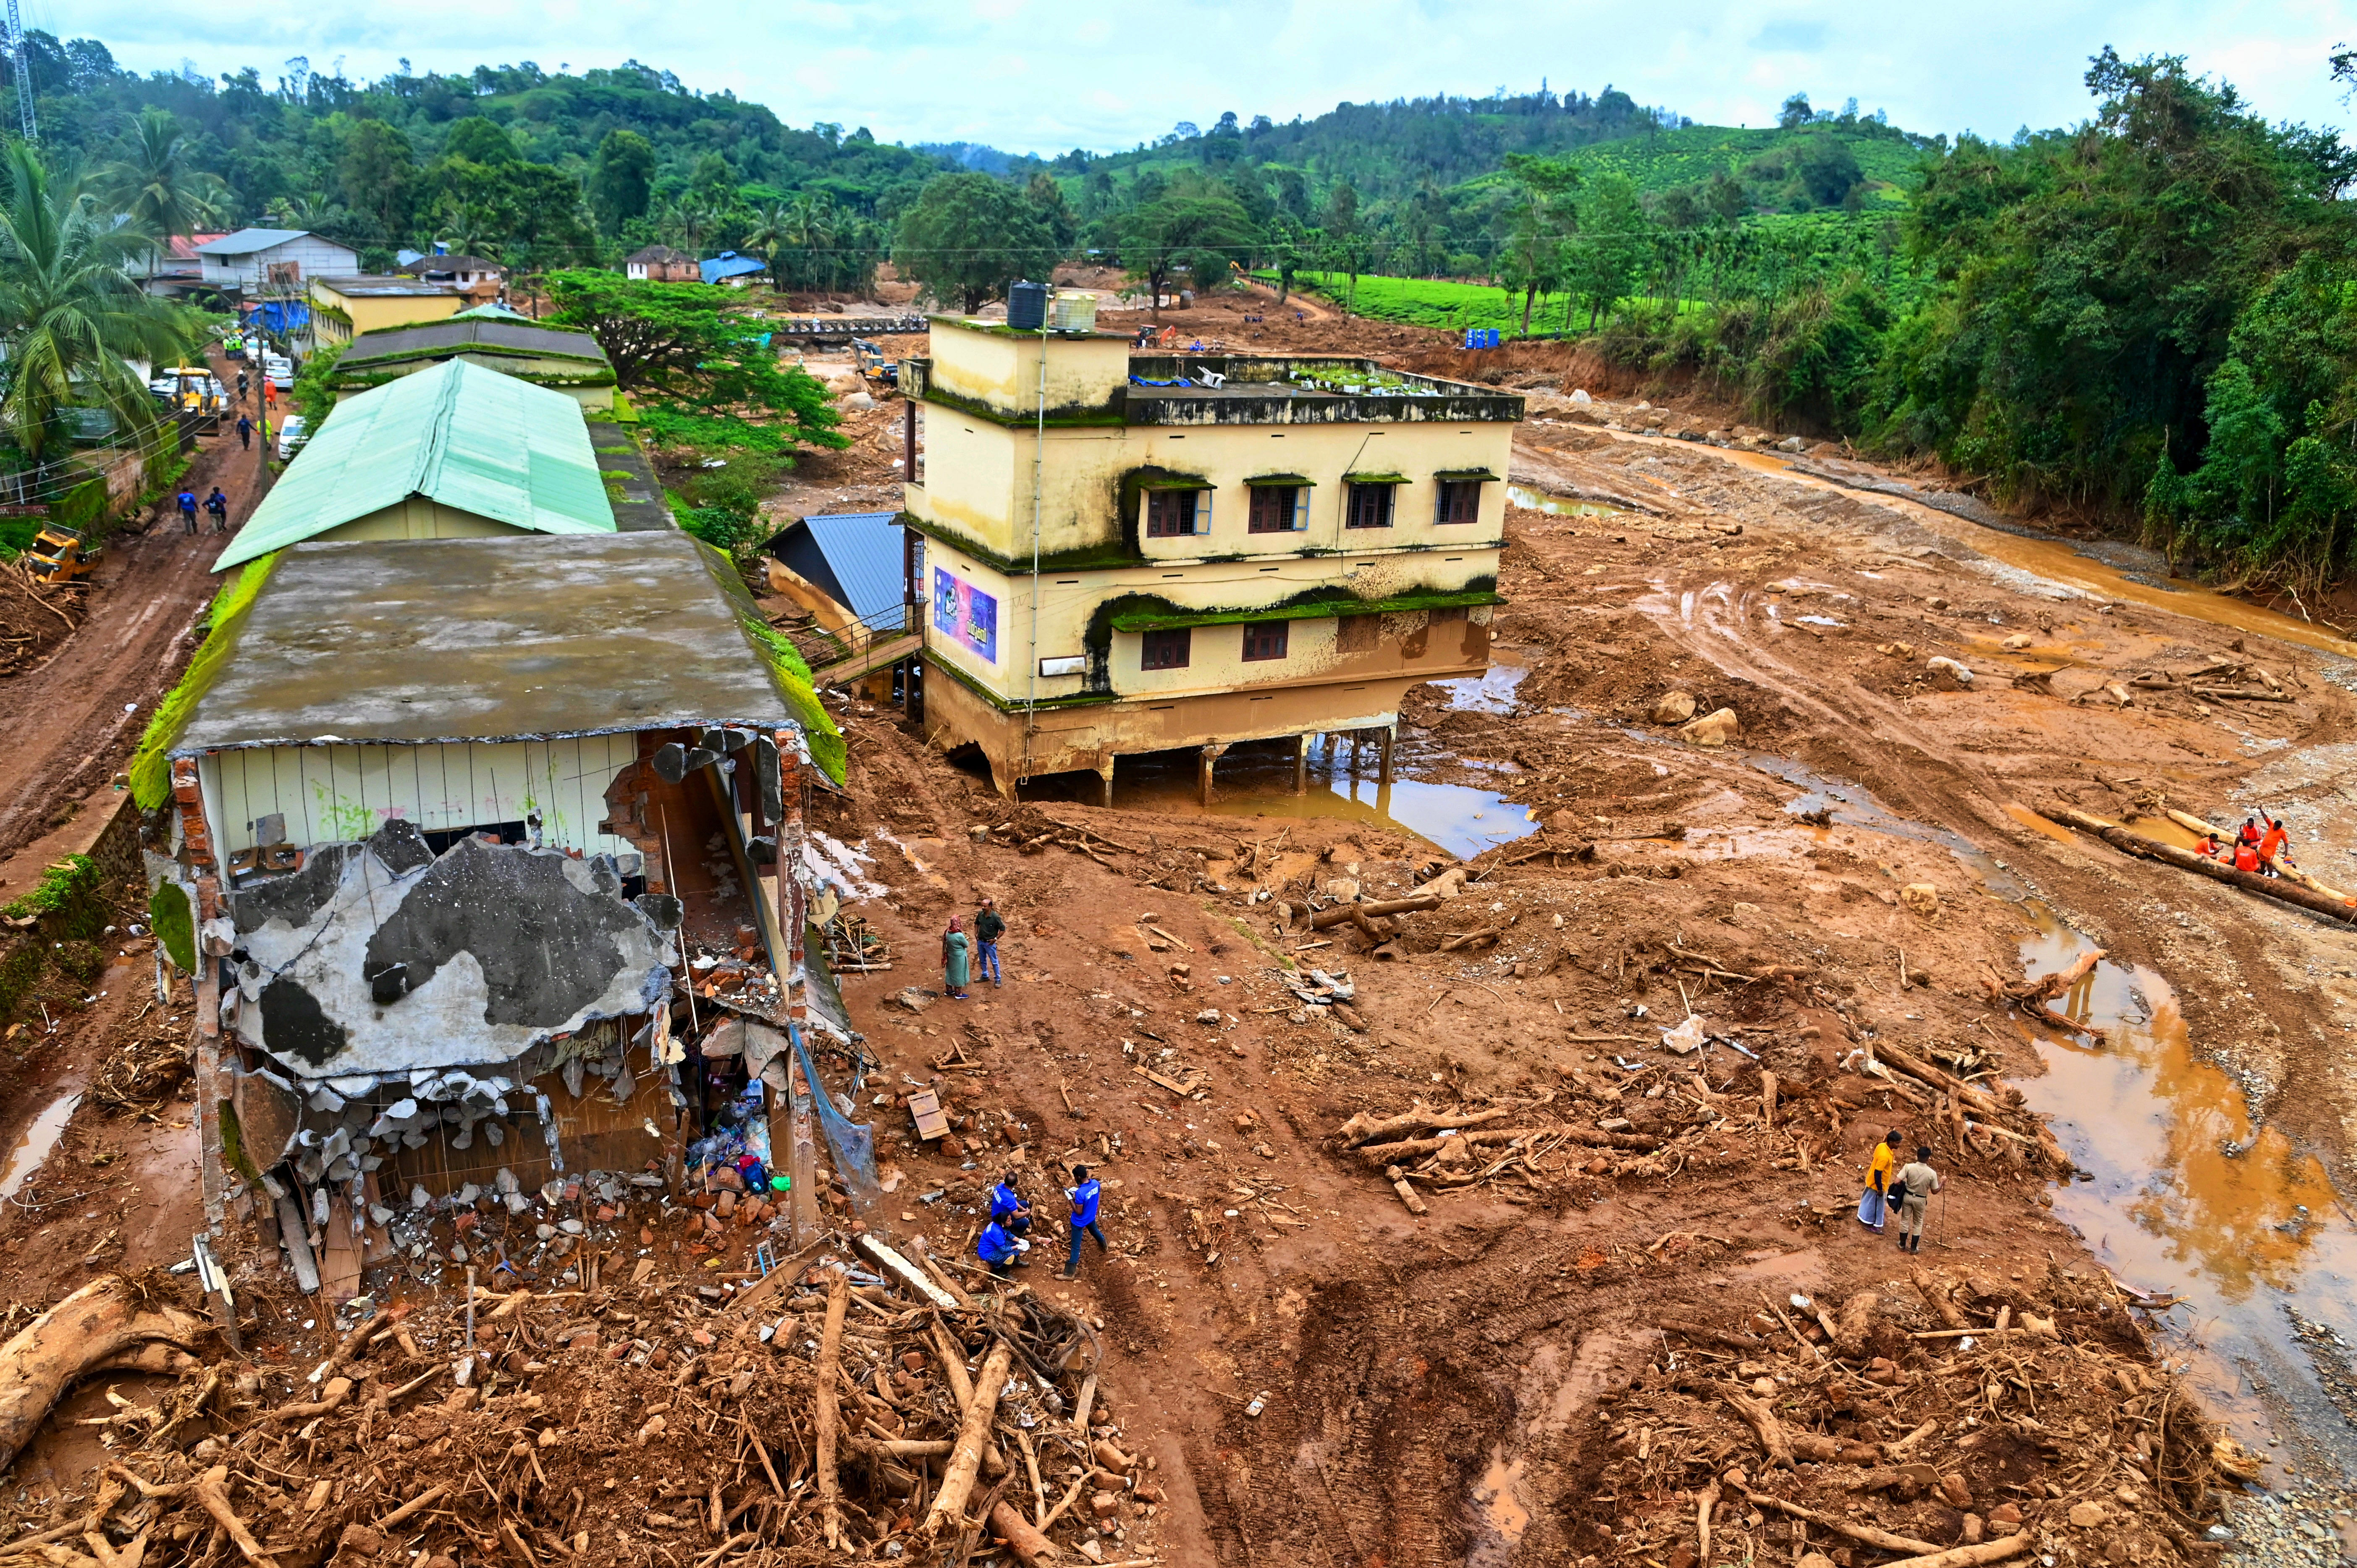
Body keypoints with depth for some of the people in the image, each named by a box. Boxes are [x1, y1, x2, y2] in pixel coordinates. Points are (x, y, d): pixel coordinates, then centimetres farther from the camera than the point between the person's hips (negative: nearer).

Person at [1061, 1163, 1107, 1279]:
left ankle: (1069, 1273, 15)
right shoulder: (1096, 1183, -17)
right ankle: (1104, 1247, 64)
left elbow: (1079, 1211, -27)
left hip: (1079, 1222, -7)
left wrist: (1070, 1198, -21)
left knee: (1075, 1247, 5)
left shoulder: (1080, 1193, -38)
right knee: (1095, 1231, 37)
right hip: (1092, 1217, 7)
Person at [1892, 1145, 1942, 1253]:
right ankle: (1913, 1248, 26)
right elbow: (1935, 1191, -8)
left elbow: (1896, 1182, -23)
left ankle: (1903, 1245, 30)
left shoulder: (1909, 1167, -22)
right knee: (1918, 1224, 18)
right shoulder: (1932, 1173, -21)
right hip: (1920, 1200, -1)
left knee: (1905, 1220, 18)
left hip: (1908, 1196, 1)